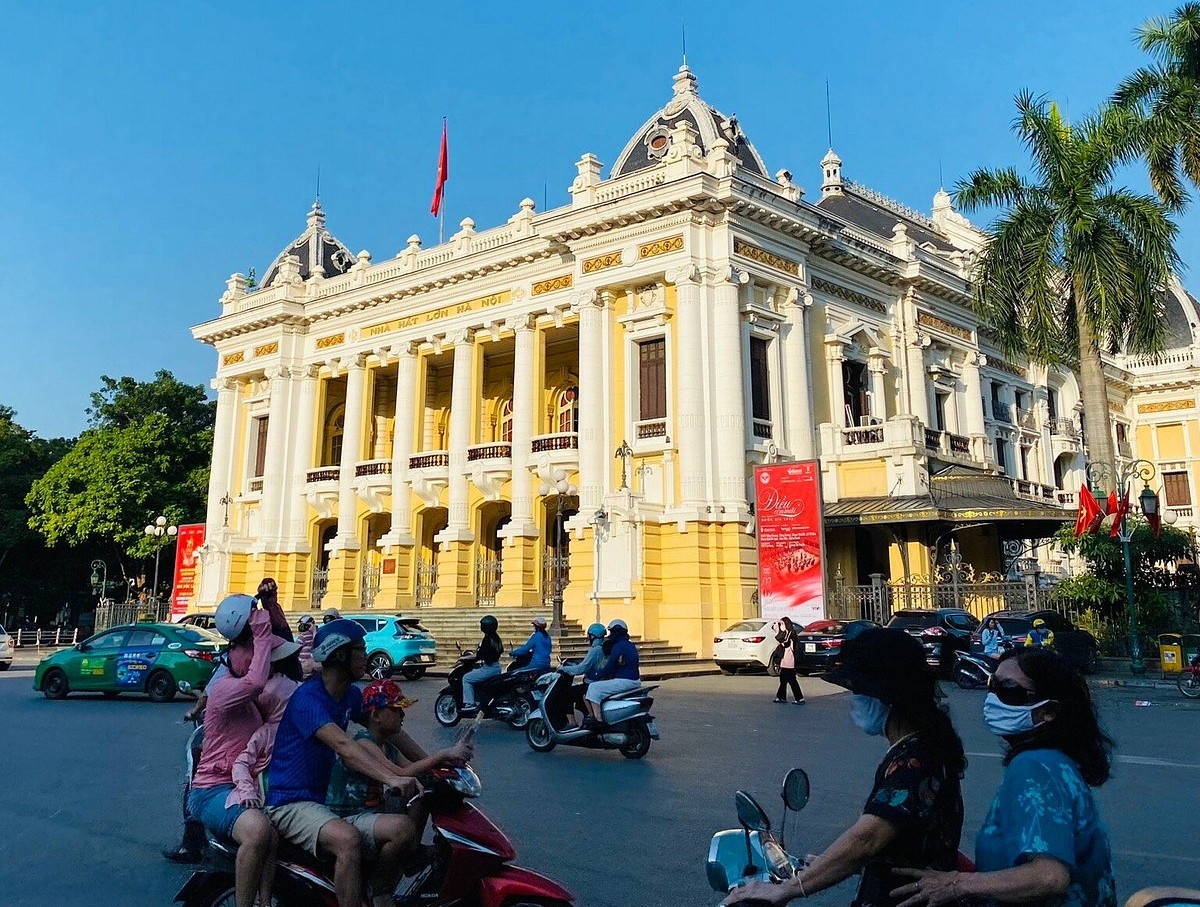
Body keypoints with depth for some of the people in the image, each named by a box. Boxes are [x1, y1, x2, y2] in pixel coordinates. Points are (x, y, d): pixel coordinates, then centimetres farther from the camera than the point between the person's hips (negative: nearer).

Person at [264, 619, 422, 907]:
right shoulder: (308, 698, -17)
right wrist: (390, 778, -42)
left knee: (403, 829, -16)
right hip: (292, 804, -8)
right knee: (348, 839, -38)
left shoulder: (351, 695, 10)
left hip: (324, 802, 8)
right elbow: (343, 746, -31)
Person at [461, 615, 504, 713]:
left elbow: (479, 656, -21)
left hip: (488, 668, -10)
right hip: (497, 667, 10)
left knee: (466, 678, -3)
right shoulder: (496, 638, 8)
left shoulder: (486, 640, -19)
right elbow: (501, 651, 22)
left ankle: (470, 704, -11)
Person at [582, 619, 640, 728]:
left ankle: (598, 719, -15)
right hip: (635, 681, 10)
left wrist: (598, 675, -1)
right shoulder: (631, 645, 16)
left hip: (624, 681, -10)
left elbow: (610, 666, -16)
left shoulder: (618, 646, -13)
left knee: (594, 688, -9)